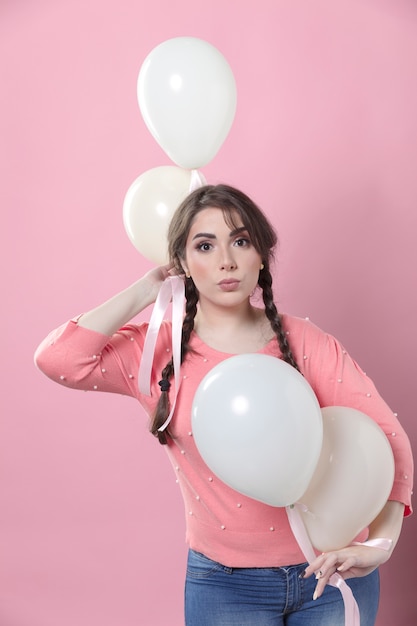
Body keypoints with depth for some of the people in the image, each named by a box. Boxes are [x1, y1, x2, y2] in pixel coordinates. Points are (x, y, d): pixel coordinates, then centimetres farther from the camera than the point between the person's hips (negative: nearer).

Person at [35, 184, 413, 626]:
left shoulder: (307, 344, -6)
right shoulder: (158, 354, -5)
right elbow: (57, 359, -21)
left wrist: (381, 543, -25)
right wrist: (143, 292, -11)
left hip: (330, 569, 1)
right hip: (226, 584, 0)